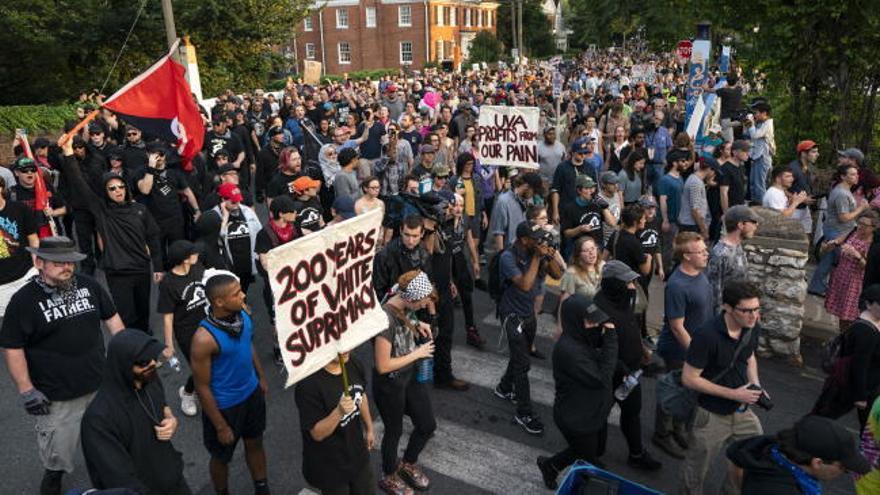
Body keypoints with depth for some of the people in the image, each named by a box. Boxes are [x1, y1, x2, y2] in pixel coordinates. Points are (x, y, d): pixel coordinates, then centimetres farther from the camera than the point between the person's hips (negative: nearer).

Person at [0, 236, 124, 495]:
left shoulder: (89, 285, -1)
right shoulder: (24, 300, -11)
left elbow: (112, 317, 10)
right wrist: (26, 390, -11)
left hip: (101, 385, 4)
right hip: (56, 397, -4)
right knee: (56, 454, 10)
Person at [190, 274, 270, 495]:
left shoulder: (243, 315, -13)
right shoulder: (204, 338, -32)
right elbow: (202, 388, -21)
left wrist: (261, 377, 15)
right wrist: (221, 426, -14)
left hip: (252, 393, 6)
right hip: (224, 405, -6)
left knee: (255, 443, 25)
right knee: (221, 457, 20)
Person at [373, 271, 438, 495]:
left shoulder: (406, 305, -10)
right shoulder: (385, 318, -34)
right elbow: (383, 366, -28)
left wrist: (417, 324, -5)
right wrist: (417, 354, -20)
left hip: (410, 376, 7)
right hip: (389, 384, -7)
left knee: (427, 425, 17)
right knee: (394, 431, 16)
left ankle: (408, 465, 46)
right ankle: (388, 477, 45)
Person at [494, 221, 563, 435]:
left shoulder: (535, 252, -4)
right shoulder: (508, 257, -22)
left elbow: (557, 275, -1)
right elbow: (525, 285, -33)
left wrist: (550, 256, -18)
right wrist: (537, 258, -28)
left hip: (529, 313, 7)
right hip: (513, 316, -7)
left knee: (520, 355, 21)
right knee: (522, 364, -5)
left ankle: (505, 388, 45)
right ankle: (524, 413, 5)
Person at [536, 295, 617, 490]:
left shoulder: (583, 338, -6)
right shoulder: (568, 349, -34)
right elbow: (601, 378, -30)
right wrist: (611, 340, -29)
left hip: (594, 412, 8)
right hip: (577, 420, -8)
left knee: (597, 450, 29)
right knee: (588, 463, 17)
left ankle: (551, 465, 48)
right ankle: (550, 466, 42)